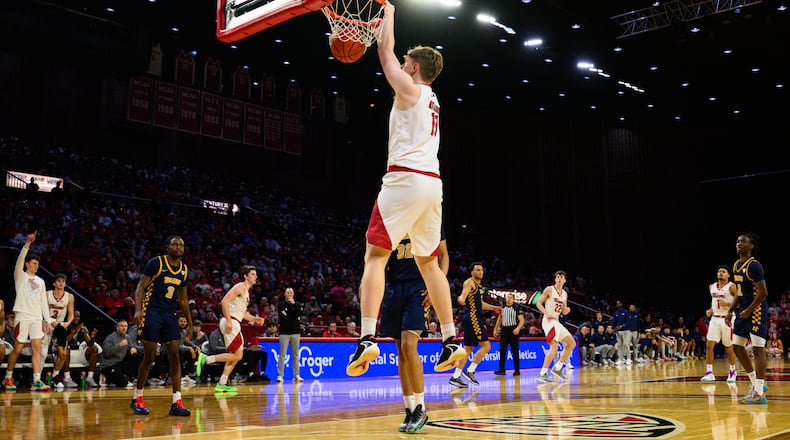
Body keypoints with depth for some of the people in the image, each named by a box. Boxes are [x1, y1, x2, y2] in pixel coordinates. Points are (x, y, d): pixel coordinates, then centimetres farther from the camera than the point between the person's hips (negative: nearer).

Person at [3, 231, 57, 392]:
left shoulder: (41, 281, 19)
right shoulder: (20, 276, 5)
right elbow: (20, 260, -14)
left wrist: (48, 320, 10)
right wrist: (28, 243, -26)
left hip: (37, 318, 4)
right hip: (23, 316, -4)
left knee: (37, 348, -6)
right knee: (18, 349, 1)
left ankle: (36, 381, -12)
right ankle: (8, 378, 20)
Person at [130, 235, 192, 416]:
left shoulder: (184, 269, 11)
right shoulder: (156, 263, -6)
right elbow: (140, 287, -9)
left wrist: (189, 322, 17)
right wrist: (138, 310, -23)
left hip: (171, 315, 5)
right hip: (152, 312, -5)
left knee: (175, 357, -3)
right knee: (149, 357, -2)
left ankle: (176, 403, -4)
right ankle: (137, 399, 16)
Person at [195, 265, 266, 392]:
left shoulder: (246, 291, 22)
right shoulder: (240, 287, -7)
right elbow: (224, 302, -18)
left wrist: (255, 319, 15)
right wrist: (228, 321, -24)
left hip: (234, 324, 10)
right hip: (231, 322, -10)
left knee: (235, 356, 12)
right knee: (237, 355, -11)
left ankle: (221, 384, 13)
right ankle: (205, 359, -12)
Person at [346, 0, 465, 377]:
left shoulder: (409, 88, 1)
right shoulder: (430, 97, 23)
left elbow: (386, 51, 9)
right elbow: (389, 53, 35)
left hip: (405, 179, -8)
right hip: (432, 184, 8)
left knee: (375, 256, -8)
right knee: (427, 262, 14)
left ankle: (368, 338, -20)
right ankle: (451, 341, 12)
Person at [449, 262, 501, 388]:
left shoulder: (479, 284, 20)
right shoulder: (469, 282, -9)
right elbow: (464, 294, -28)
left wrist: (493, 308, 35)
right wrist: (462, 299, -50)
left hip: (475, 318, 10)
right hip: (472, 317, -10)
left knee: (468, 348, 9)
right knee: (486, 345, -10)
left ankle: (455, 376, 10)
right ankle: (469, 371, -7)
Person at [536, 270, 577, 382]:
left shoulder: (564, 294, 15)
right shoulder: (549, 289, -5)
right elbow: (538, 303, -7)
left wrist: (566, 310, -3)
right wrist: (546, 313, -22)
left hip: (557, 322, 8)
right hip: (549, 321, -8)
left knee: (572, 343, 7)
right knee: (554, 345, -23)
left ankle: (557, 368, 12)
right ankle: (543, 373, -21)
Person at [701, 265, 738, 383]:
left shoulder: (731, 287, -8)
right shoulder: (712, 287, 10)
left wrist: (727, 304, -23)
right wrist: (710, 310, 9)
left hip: (727, 319, -5)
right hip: (715, 319, 5)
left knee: (729, 347, 6)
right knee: (709, 345, -7)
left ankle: (732, 371, 27)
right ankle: (709, 373, -5)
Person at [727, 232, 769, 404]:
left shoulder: (754, 266, -15)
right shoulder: (736, 265, 12)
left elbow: (763, 292, -19)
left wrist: (748, 311, -17)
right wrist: (731, 310, 14)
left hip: (756, 310, -10)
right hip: (743, 310, 10)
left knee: (758, 349, -8)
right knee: (737, 347, 11)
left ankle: (760, 393, -7)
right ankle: (756, 383, 23)